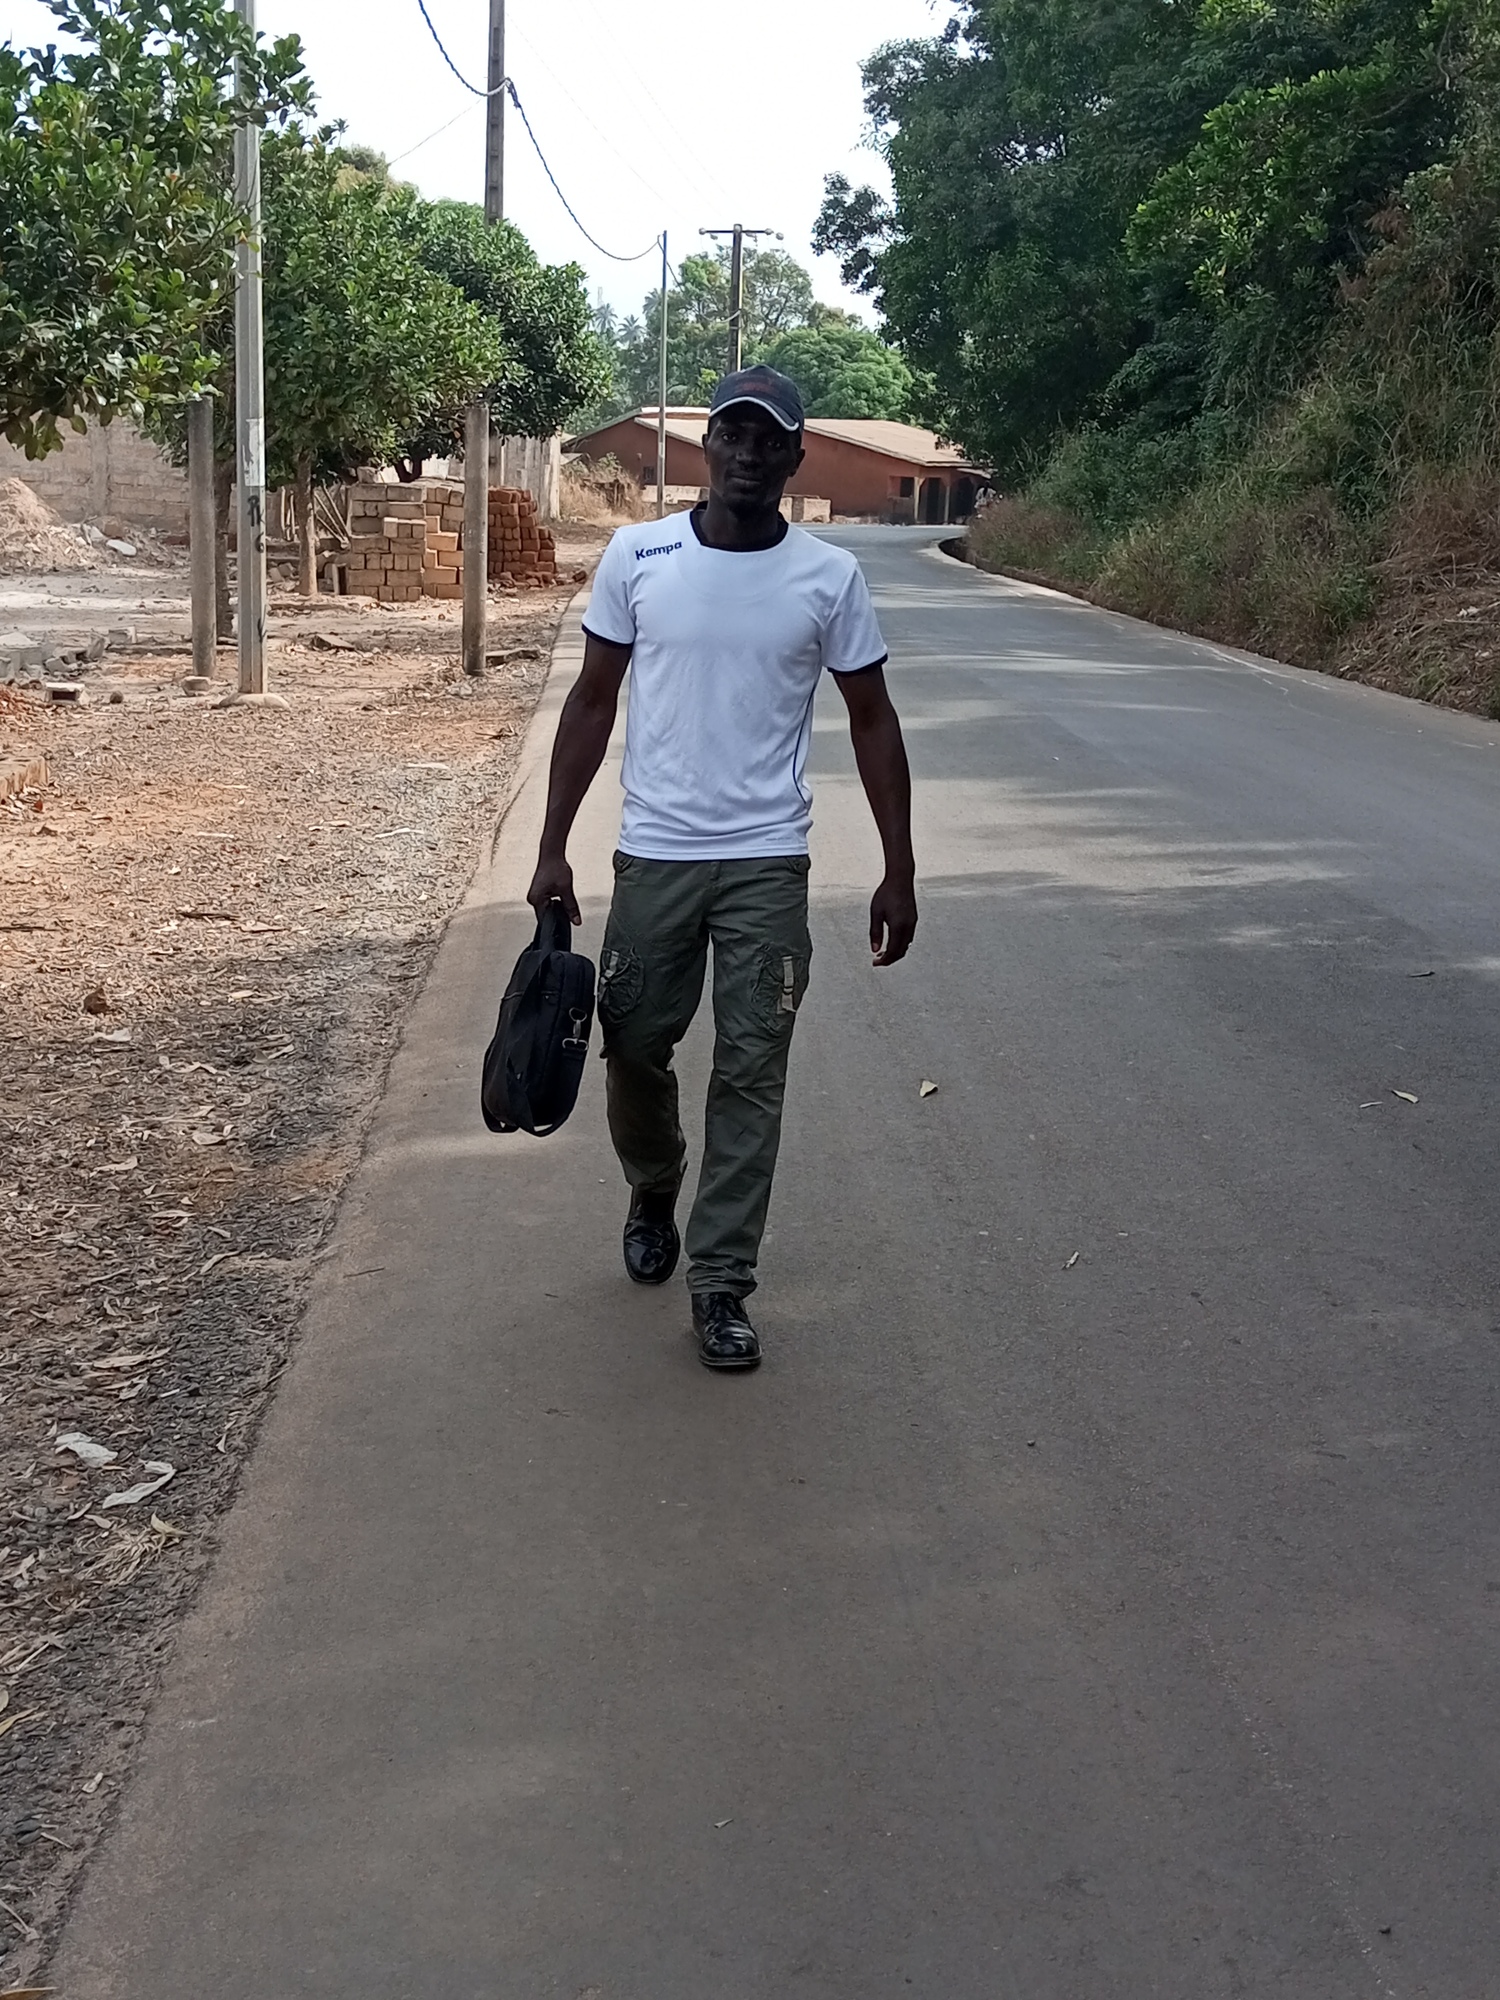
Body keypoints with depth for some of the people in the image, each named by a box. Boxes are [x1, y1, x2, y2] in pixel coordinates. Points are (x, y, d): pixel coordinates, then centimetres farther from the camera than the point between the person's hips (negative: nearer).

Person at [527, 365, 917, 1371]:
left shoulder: (830, 576, -2)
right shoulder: (637, 556, -2)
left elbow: (872, 721, 4)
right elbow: (592, 703, 4)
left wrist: (900, 872, 1)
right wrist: (554, 848, -1)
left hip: (767, 864, -1)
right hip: (652, 856, 1)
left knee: (752, 1073, 0)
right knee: (635, 1049, 11)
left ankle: (722, 1282, 10)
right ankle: (654, 1192, 42)